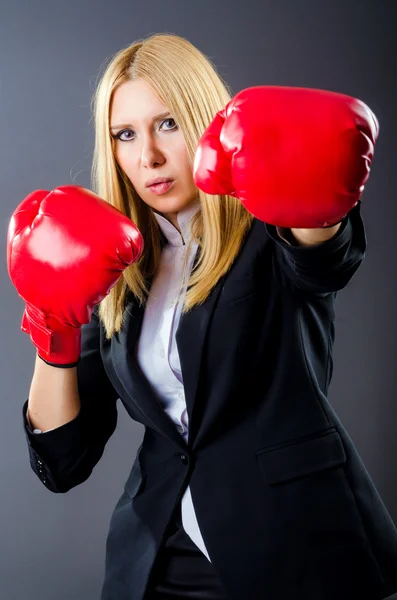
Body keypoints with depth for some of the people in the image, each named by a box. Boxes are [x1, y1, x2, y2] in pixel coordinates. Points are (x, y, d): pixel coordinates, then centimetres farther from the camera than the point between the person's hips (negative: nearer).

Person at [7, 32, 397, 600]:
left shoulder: (271, 238, -7)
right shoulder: (115, 269, 3)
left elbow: (327, 255, -34)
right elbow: (64, 463, 1)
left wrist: (310, 200, -55)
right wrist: (55, 348, -15)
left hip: (295, 548, -3)